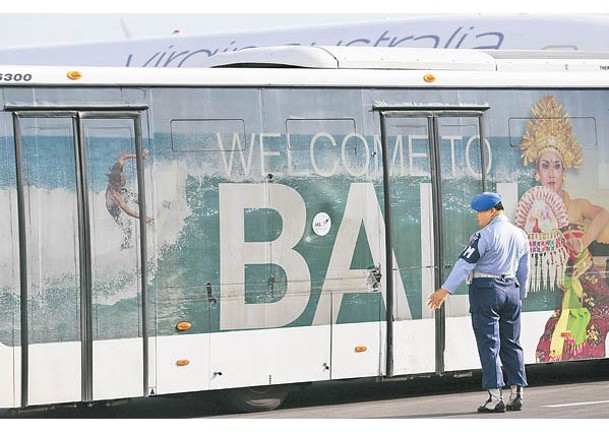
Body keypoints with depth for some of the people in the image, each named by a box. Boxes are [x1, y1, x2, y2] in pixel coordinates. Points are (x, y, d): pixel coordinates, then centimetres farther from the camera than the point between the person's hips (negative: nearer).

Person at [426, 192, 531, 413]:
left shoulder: (485, 236, -14)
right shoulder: (520, 235, 10)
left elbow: (465, 263, -18)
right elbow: (523, 270, 16)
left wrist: (445, 290, -20)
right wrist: (520, 295, 26)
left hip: (485, 289, -7)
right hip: (511, 290, 7)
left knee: (489, 343, -4)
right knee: (512, 343, 12)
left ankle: (495, 397, -8)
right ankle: (517, 392, 8)